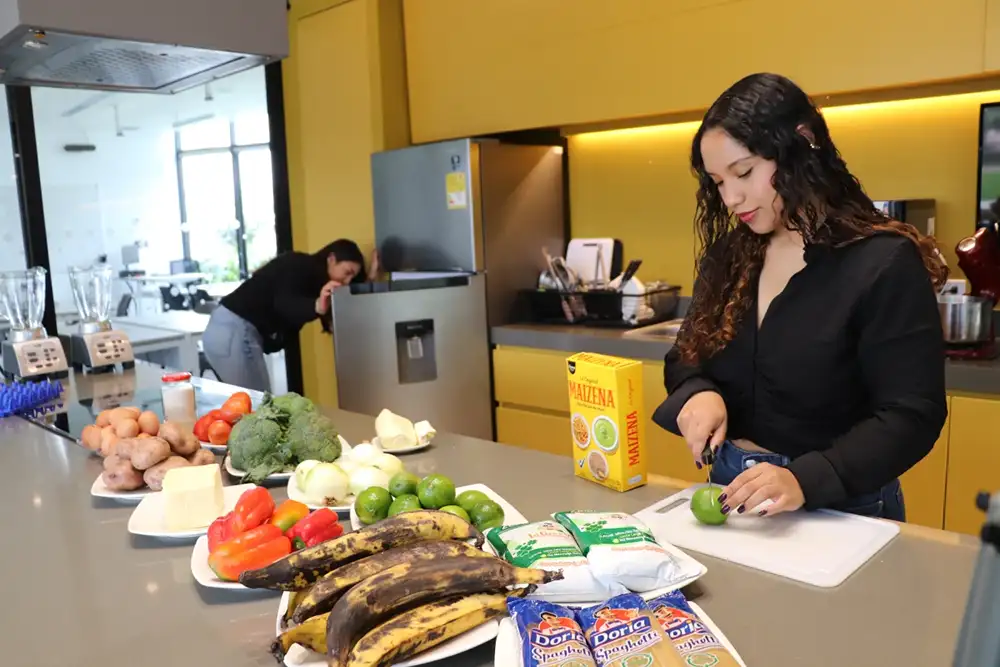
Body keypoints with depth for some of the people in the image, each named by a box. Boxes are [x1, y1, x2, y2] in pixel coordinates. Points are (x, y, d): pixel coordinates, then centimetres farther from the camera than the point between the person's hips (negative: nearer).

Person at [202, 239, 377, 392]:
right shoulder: (299, 266, -12)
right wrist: (317, 307, -47)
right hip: (233, 331, -10)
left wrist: (368, 280, 6)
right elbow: (283, 304, -29)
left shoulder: (313, 279, 15)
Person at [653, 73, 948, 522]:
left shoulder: (884, 263, -15)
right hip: (732, 488, 5)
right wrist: (698, 394, -16)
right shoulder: (726, 255, 1)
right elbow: (686, 359, 6)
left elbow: (911, 416, -18)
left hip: (841, 507, -5)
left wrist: (805, 481, -31)